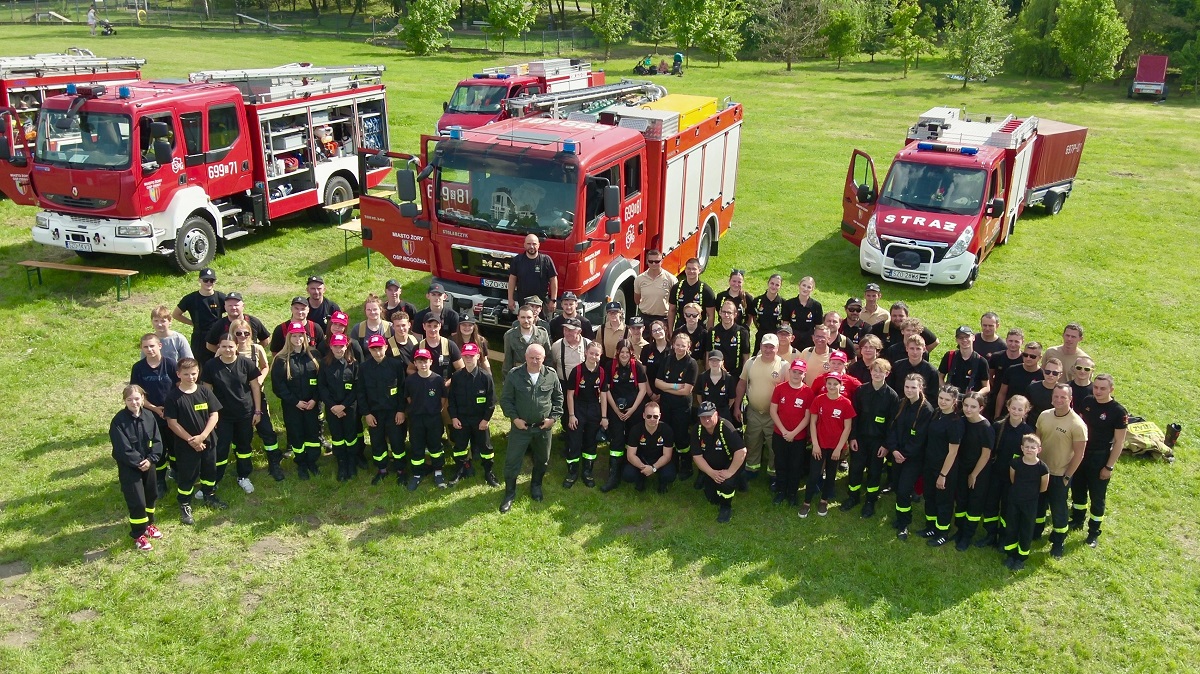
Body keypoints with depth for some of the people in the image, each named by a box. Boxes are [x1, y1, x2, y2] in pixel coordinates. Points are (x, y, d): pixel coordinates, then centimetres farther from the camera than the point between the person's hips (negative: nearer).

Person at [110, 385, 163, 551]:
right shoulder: (119, 421, -17)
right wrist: (139, 462, -17)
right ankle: (138, 535, 12)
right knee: (137, 501, -4)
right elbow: (123, 448, -18)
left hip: (148, 463, 5)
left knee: (151, 495, 19)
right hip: (129, 467, -5)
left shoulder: (149, 416, -3)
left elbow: (157, 440, -1)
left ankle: (148, 524, 41)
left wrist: (151, 459, -13)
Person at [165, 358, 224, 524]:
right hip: (185, 444, -3)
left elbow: (214, 415, -5)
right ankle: (185, 506, 23)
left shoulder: (205, 391, -5)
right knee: (186, 475, 6)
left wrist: (202, 437, -15)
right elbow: (172, 423, -12)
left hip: (207, 441, 3)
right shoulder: (174, 397, -12)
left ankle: (210, 497, 39)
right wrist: (191, 440, -16)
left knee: (210, 471, 18)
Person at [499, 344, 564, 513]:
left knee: (542, 459, 18)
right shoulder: (514, 375, -12)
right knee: (512, 460, 2)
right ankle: (510, 493, 19)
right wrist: (514, 418, -13)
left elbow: (558, 398, 5)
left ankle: (536, 485, 42)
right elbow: (505, 399, -5)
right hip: (520, 426, -2)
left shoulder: (551, 375, -6)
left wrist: (554, 417, -3)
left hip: (543, 427, 2)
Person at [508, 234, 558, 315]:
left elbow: (553, 280, -1)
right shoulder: (517, 260, 3)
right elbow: (512, 279, 7)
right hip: (522, 301, 2)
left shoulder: (546, 260, -4)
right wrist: (510, 299, 3)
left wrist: (553, 300, -4)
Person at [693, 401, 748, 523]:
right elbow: (697, 456, -10)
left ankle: (726, 507, -4)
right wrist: (712, 473, -22)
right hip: (710, 468, 4)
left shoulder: (725, 427, -27)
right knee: (713, 499, -2)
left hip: (729, 465, -4)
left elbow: (741, 451, -33)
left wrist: (730, 472, -30)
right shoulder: (698, 430, -12)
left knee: (726, 482, -33)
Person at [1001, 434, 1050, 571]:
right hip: (1013, 501, 2)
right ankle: (1011, 554, 27)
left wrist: (1030, 493, 10)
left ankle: (1021, 557, 25)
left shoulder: (1042, 467, -17)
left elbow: (1043, 488, -2)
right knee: (1010, 528, 10)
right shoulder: (1015, 463, -12)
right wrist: (1020, 491, 10)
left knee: (1026, 531, 9)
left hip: (1030, 504, -2)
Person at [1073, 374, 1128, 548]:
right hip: (1080, 453, 5)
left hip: (1100, 458, -5)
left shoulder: (1118, 411, -18)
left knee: (1097, 496, 9)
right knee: (1077, 489, 20)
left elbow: (1119, 442, -14)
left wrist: (1109, 467, -13)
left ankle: (1094, 532, 25)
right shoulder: (1087, 401, -5)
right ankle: (1077, 521, 41)